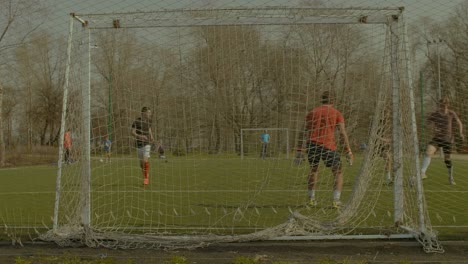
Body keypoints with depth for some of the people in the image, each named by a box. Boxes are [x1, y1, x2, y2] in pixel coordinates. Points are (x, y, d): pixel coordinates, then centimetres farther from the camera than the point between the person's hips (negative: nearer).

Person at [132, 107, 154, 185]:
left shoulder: (149, 120, 7)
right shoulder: (137, 121, -9)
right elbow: (133, 132, -12)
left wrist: (151, 136, 5)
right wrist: (140, 136, -30)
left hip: (147, 143, 1)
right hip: (139, 143, -1)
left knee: (145, 160, -16)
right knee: (141, 162, 6)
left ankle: (146, 177, -7)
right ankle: (145, 176, 25)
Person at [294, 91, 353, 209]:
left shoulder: (312, 112, 14)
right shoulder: (337, 113, 6)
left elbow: (303, 132, 9)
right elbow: (343, 133, -4)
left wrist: (299, 151, 10)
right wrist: (348, 151, -4)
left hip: (312, 144, 3)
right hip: (328, 146, -3)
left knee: (313, 170, 26)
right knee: (338, 173, 11)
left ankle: (311, 199, 24)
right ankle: (336, 200, -1)